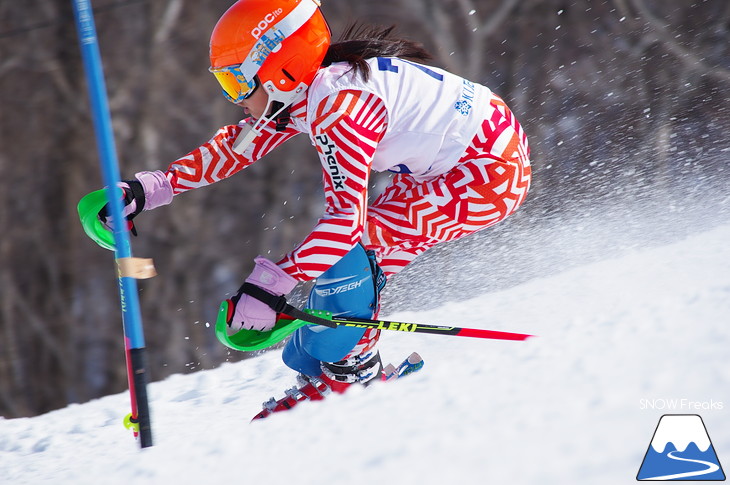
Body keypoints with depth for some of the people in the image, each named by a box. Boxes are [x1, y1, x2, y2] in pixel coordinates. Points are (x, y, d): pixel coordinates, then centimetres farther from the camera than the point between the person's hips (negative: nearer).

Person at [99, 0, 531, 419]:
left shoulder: (340, 102, -26)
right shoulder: (304, 89, 2)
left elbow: (346, 217, -31)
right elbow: (237, 146, 12)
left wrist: (269, 288, -33)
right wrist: (150, 189, 4)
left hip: (491, 174, -10)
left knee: (351, 244, -14)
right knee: (345, 246, 8)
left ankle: (350, 372, 2)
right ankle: (314, 370, 17)